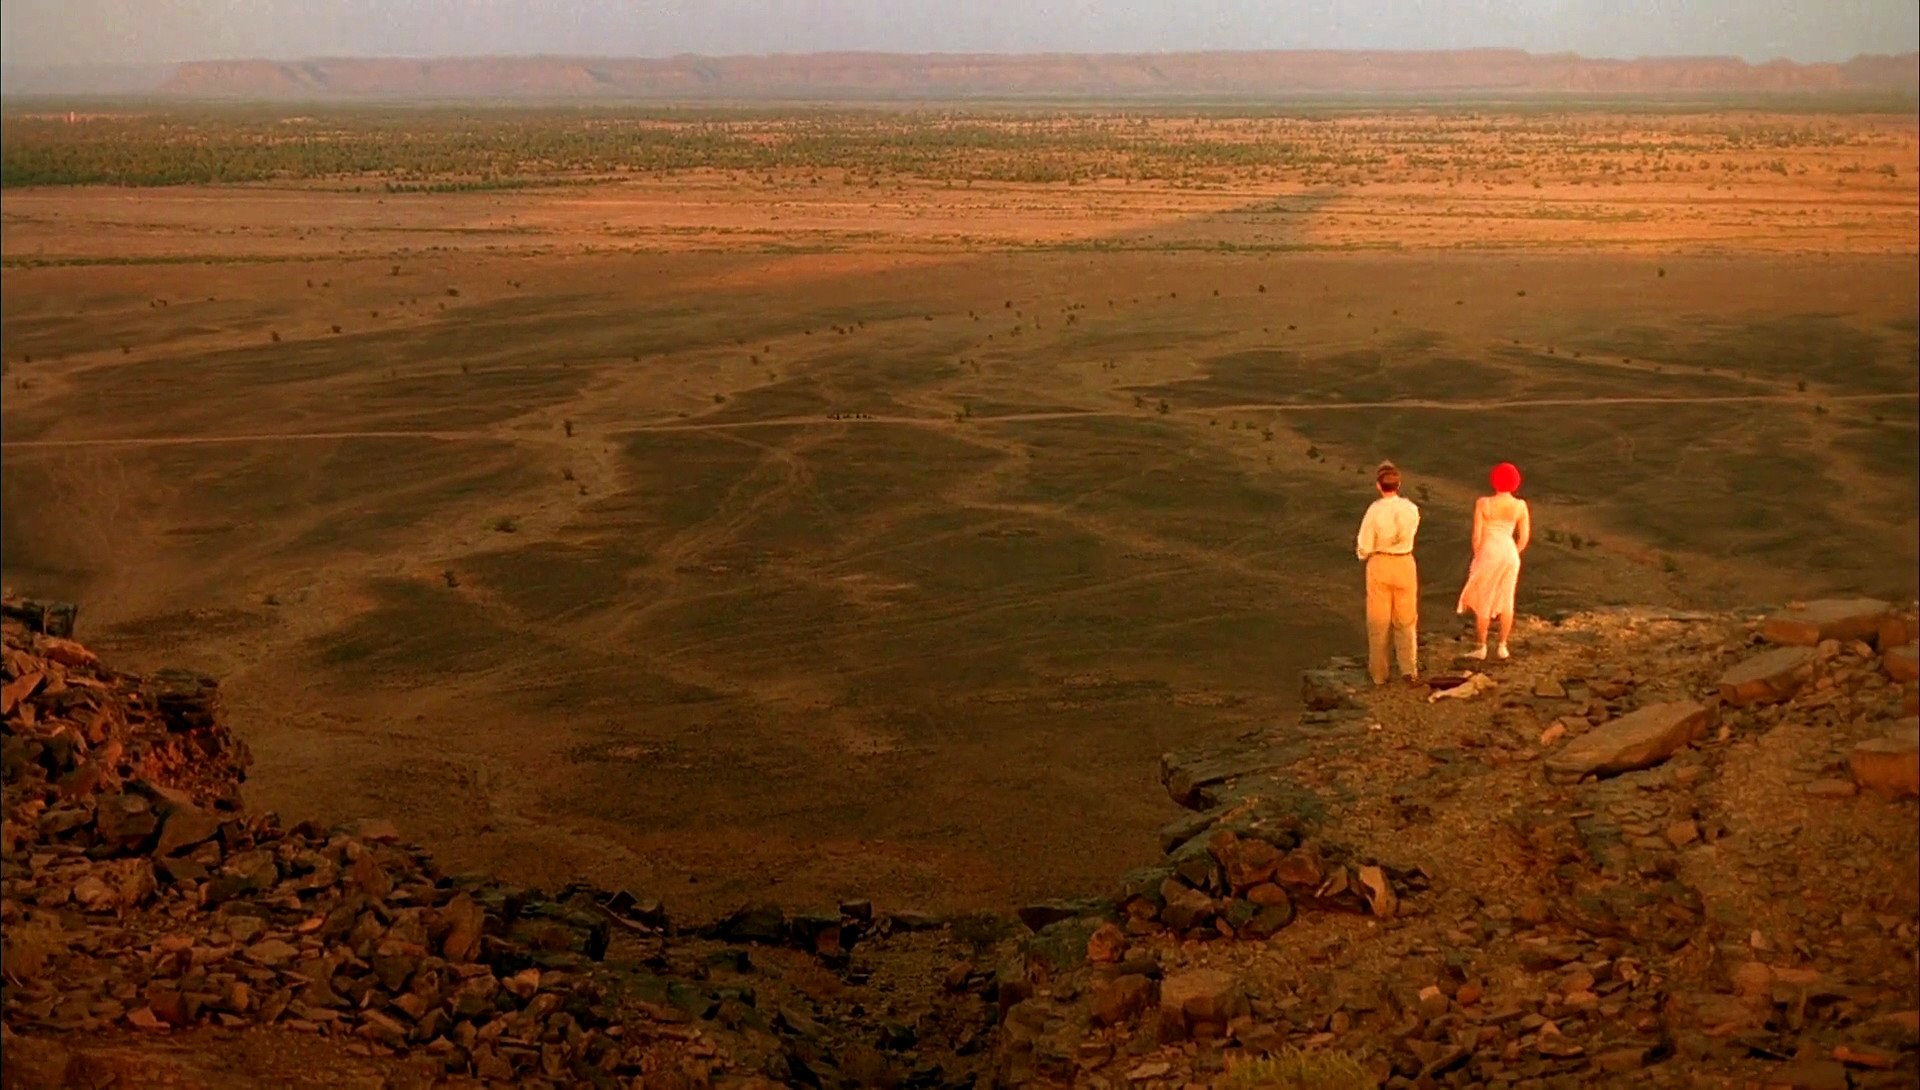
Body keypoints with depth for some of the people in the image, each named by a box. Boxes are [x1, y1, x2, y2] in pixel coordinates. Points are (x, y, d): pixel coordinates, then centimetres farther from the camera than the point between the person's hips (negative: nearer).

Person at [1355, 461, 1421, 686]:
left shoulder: (1374, 511, -18)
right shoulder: (1410, 508, -10)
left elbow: (1365, 547, -12)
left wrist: (1362, 552, 11)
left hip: (1379, 564, -2)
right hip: (1405, 564, 2)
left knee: (1378, 620, 12)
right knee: (1405, 620, 15)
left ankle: (1379, 672, 20)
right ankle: (1408, 668, 5)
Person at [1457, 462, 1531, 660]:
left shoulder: (1483, 503, -15)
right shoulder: (1520, 505, -4)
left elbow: (1477, 535, -12)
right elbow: (1524, 537, 1)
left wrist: (1477, 558, 3)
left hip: (1488, 554, -3)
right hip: (1510, 553, 3)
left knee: (1482, 601, 8)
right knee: (1506, 600, 14)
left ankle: (1480, 647, 12)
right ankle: (1503, 646, 17)